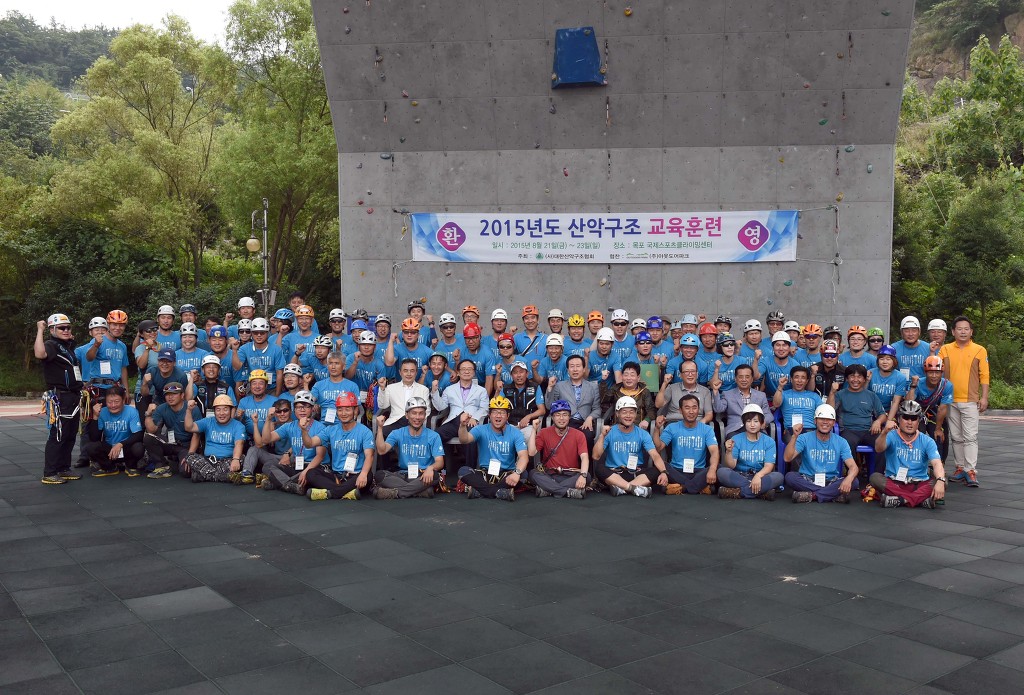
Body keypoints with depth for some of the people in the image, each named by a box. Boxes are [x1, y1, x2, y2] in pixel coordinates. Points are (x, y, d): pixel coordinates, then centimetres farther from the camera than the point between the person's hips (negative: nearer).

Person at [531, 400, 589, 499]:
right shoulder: (544, 433, 4)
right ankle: (570, 491, -34)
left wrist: (582, 475, -32)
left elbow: (584, 457, -12)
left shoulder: (578, 435, 1)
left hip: (571, 476, 0)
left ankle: (547, 489, -30)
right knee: (533, 473, -29)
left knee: (587, 476, -29)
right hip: (549, 476, 0)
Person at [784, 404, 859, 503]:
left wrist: (848, 479, -32)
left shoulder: (841, 442, 2)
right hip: (807, 481, -1)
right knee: (790, 476, -30)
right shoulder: (804, 438, -2)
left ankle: (812, 495, -25)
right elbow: (787, 458, -15)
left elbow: (853, 467, -9)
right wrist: (795, 436, -27)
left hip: (831, 482, 1)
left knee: (853, 482, -25)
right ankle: (834, 494, -25)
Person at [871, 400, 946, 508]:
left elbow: (937, 463, -11)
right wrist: (884, 432, -42)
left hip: (920, 485, 1)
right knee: (875, 477, -29)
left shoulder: (927, 441, 3)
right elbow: (879, 449, -21)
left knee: (942, 483, -25)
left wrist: (940, 481, -33)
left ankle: (898, 500, -32)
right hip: (894, 484, -1)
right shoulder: (892, 436, 0)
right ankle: (922, 499, -31)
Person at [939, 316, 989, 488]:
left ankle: (971, 471, -7)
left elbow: (984, 376, 1)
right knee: (956, 437, 10)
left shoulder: (979, 350, 2)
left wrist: (984, 397, -4)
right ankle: (960, 468, 18)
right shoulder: (945, 349, 6)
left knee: (970, 437, -7)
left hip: (970, 401, -2)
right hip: (950, 401, 3)